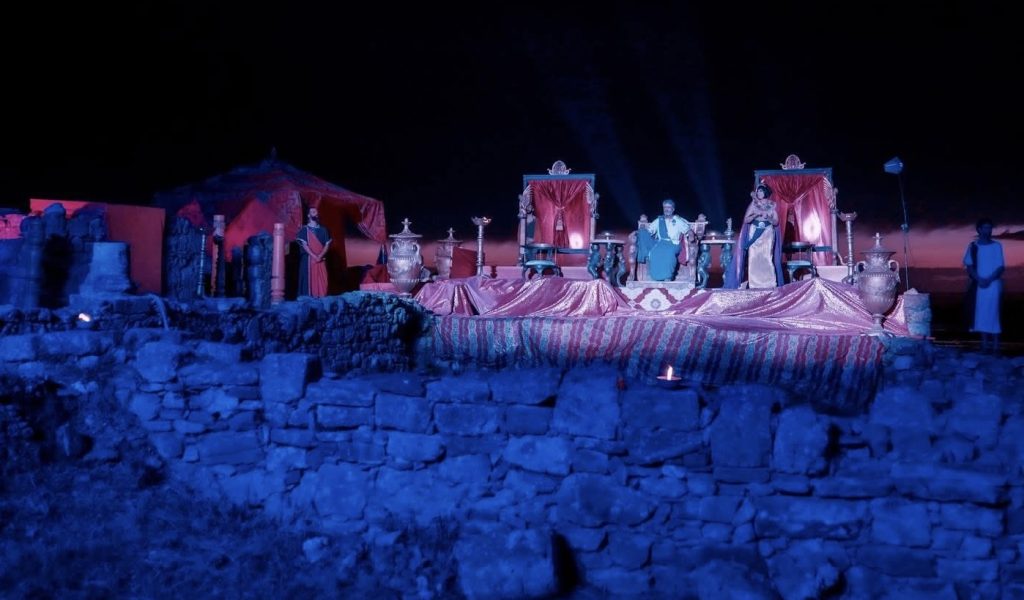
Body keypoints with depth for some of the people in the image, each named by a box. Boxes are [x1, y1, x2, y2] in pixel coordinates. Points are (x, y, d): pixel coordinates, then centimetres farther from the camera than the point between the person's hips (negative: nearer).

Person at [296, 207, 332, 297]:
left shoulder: (323, 230, 16)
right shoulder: (304, 229, 5)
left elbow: (327, 244, 7)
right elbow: (304, 244, -5)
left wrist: (320, 256, -11)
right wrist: (314, 256, -17)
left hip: (321, 260, 3)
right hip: (309, 259, -3)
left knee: (322, 281, -3)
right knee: (309, 280, -7)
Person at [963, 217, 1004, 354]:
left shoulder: (997, 246, 2)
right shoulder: (973, 246, 5)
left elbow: (1001, 267, -2)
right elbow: (969, 266, 4)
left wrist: (989, 280, -15)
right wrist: (979, 279, -11)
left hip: (993, 284, -2)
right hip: (978, 285, 2)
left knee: (993, 313, -6)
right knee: (981, 313, 2)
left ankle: (995, 345, -5)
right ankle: (984, 343, 7)